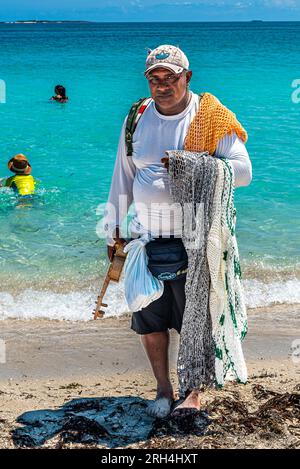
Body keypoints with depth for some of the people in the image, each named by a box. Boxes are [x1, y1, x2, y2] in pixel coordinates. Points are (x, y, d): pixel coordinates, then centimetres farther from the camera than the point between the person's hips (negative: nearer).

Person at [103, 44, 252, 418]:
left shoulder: (211, 117, -4)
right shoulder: (137, 118, 8)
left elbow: (243, 171, -11)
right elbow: (122, 177, 14)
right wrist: (114, 231, 14)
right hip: (144, 234, 4)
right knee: (148, 318, 8)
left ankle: (193, 393, 20)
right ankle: (163, 388, 26)